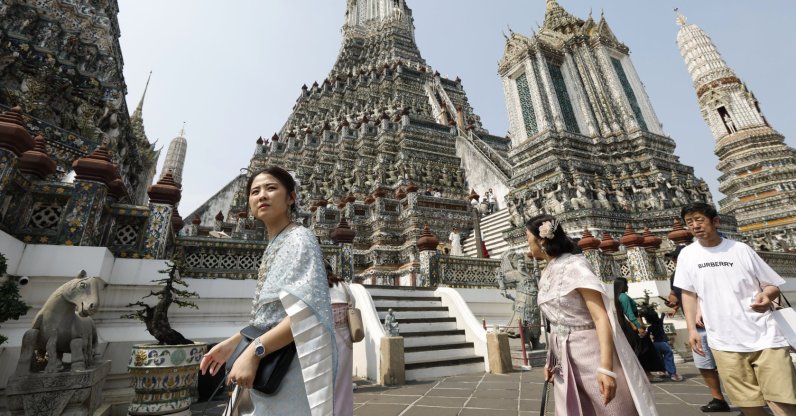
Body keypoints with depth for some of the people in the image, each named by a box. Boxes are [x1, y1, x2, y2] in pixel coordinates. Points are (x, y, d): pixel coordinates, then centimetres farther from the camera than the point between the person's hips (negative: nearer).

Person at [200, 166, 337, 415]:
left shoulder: (299, 238, -14)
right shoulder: (273, 246, 11)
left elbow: (307, 312, -24)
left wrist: (254, 350, -24)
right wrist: (233, 342, 10)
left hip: (291, 366, -8)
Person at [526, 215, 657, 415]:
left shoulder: (574, 265, -15)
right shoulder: (546, 274, 8)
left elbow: (601, 317, -20)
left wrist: (606, 366, -26)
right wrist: (551, 360, 12)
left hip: (591, 353, -7)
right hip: (564, 360, 7)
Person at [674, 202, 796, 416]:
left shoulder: (740, 249, 1)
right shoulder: (687, 254, 4)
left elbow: (773, 284, 6)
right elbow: (688, 293, 8)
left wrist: (766, 295, -17)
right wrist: (692, 329, 2)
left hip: (765, 337, 0)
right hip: (724, 343, 1)